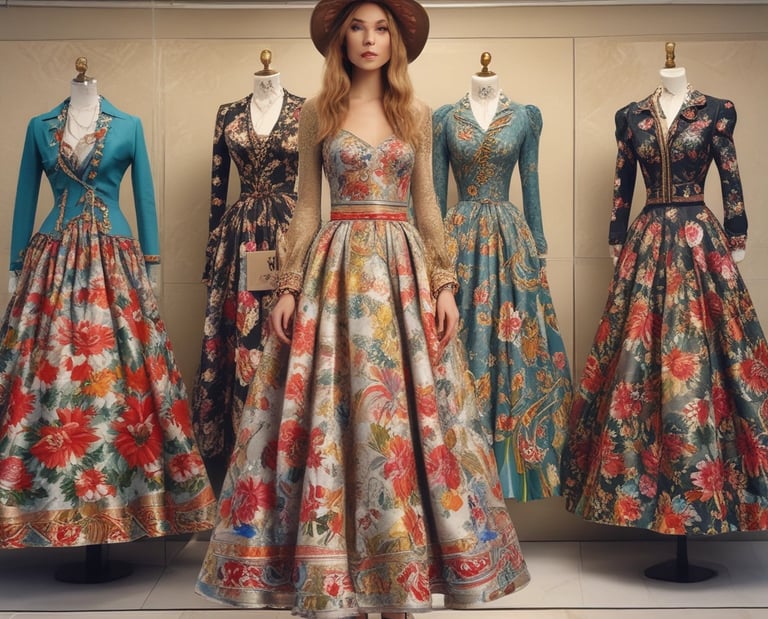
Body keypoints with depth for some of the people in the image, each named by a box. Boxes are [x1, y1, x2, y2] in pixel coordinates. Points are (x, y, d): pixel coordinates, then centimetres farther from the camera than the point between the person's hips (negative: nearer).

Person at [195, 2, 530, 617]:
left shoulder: (416, 113, 10)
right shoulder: (317, 112, 6)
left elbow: (427, 204, 10)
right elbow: (306, 207, 5)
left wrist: (444, 285, 1)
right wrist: (289, 288, -2)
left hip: (403, 267, 1)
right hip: (336, 268, -1)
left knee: (406, 416, 0)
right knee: (330, 418, -3)